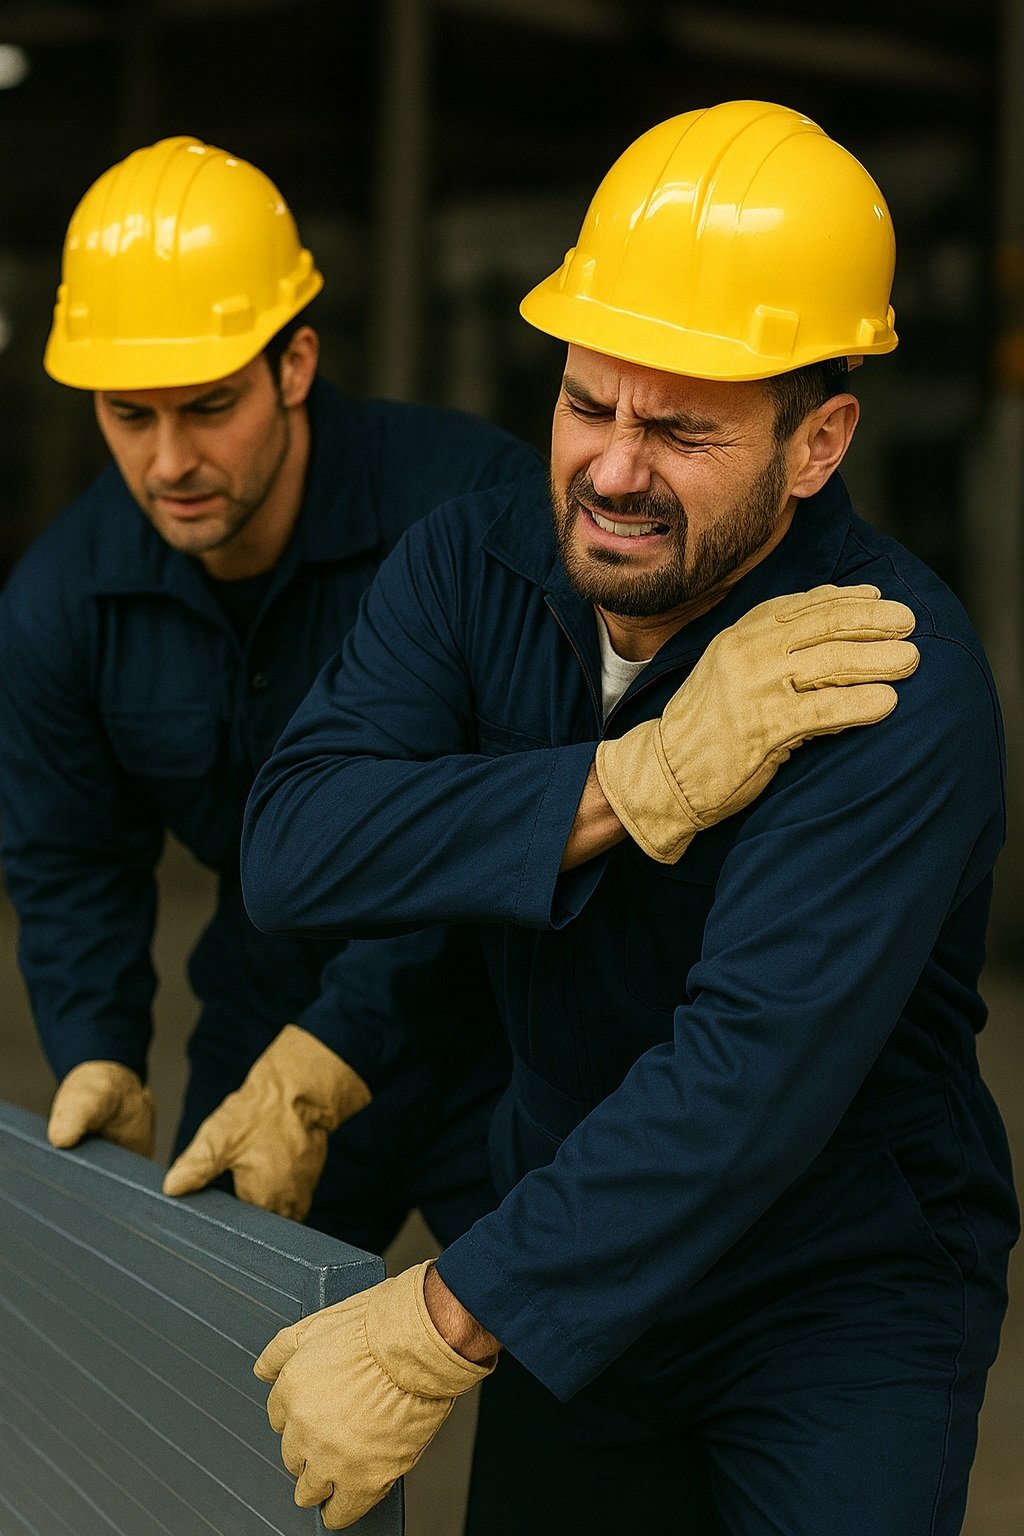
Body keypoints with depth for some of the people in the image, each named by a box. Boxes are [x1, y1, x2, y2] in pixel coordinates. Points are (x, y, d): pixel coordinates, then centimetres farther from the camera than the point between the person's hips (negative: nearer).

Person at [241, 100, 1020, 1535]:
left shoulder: (897, 688, -28)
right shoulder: (477, 559, -11)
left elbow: (754, 1075, -35)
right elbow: (291, 849, -22)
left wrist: (438, 1333, -35)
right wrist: (634, 784, -33)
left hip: (845, 1305, -5)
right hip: (587, 1251, 5)